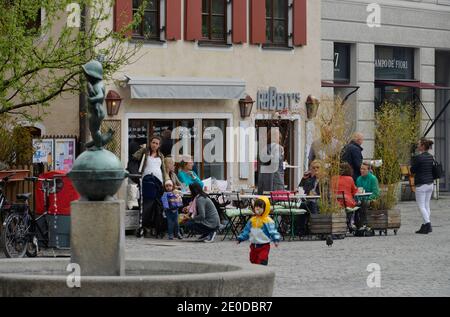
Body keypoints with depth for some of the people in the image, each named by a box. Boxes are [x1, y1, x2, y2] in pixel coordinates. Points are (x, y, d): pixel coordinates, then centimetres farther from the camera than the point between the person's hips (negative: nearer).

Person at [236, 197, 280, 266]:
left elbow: (273, 232, -15)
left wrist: (276, 240, -29)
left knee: (262, 263, -12)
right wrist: (240, 238, 14)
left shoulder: (268, 221, -12)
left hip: (264, 246, -6)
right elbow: (246, 231, 17)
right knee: (253, 261, 13)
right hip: (254, 246, 6)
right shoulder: (252, 220, 8)